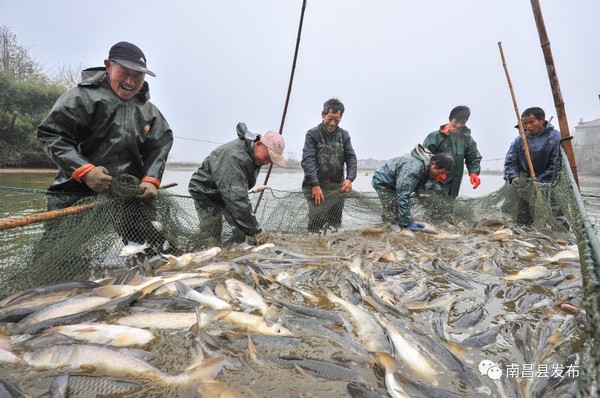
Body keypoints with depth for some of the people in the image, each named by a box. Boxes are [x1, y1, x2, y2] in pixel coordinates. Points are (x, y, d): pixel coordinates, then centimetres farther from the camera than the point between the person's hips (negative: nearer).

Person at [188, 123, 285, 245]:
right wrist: (254, 231, -43)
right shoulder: (233, 156, -38)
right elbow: (237, 199, -43)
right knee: (213, 240, -6)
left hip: (228, 193, 8)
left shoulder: (255, 155, -8)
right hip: (206, 193, -8)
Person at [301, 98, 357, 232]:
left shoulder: (344, 135, 11)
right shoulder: (313, 134, -2)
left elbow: (351, 157, 7)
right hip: (317, 186, -4)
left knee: (336, 223, 8)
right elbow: (307, 160, -11)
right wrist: (315, 185, -21)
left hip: (338, 187, 4)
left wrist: (350, 178, -12)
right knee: (316, 222, -8)